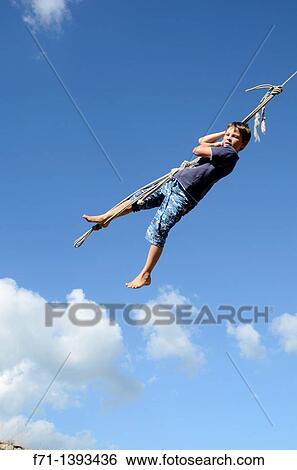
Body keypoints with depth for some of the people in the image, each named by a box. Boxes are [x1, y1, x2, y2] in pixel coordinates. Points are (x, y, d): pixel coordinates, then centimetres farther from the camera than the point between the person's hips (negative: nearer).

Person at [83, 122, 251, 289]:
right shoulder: (221, 149, 16)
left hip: (183, 196, -9)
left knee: (158, 231, -14)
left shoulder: (230, 154, -11)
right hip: (173, 184, 9)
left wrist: (216, 144, 7)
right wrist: (224, 133, 27)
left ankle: (145, 275, -6)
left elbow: (197, 150, -13)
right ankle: (104, 218, 33)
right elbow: (202, 141, 34)